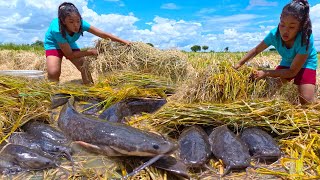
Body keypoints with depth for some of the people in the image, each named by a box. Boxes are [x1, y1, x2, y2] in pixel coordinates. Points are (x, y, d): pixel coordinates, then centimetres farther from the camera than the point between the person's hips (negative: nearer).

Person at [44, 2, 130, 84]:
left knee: (86, 68, -9)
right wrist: (90, 51, -32)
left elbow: (103, 34, -28)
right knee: (54, 72, -26)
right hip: (53, 44, -4)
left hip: (69, 44, 4)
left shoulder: (81, 24, -31)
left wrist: (125, 42, -32)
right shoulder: (58, 30, -39)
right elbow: (69, 54, -31)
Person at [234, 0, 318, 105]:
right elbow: (256, 50, -11)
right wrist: (239, 64, -20)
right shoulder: (274, 34, -28)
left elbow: (292, 72, -31)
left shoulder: (306, 39, -37)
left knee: (306, 102, -17)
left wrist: (266, 73, -33)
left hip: (306, 64, -3)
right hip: (287, 63, 4)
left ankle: (312, 88, 14)